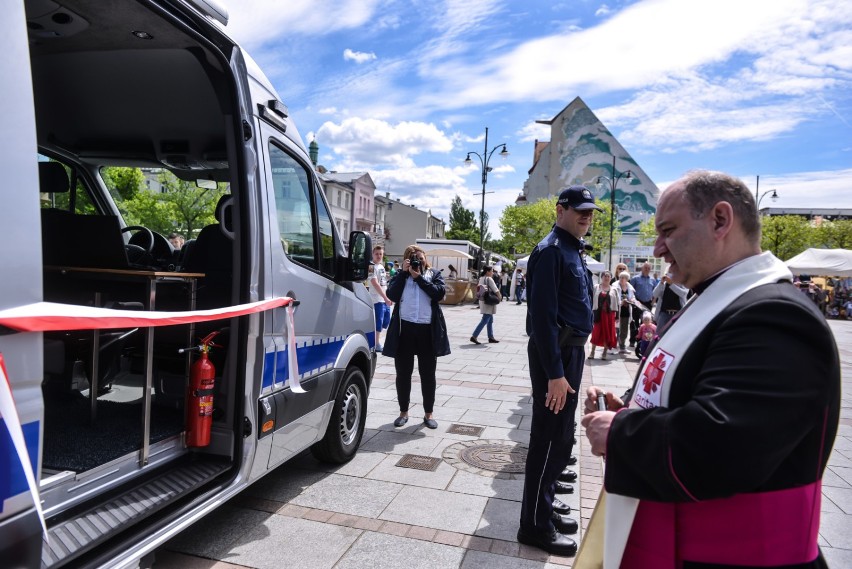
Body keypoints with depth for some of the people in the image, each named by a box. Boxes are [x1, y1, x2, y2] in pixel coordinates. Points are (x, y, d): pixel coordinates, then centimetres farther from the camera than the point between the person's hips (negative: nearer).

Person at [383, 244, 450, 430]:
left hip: (427, 330, 0)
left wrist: (419, 277, -11)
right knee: (403, 373, 9)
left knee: (428, 374, 8)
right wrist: (404, 272, -10)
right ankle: (403, 412, 24)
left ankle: (428, 414, 20)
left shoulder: (434, 274, 7)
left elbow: (439, 293, -11)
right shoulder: (400, 275, 8)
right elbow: (392, 295, -10)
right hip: (404, 329, 1)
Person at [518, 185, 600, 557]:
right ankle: (535, 525, 10)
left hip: (571, 350, 10)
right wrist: (554, 372, -25)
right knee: (549, 436, -3)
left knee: (560, 434, 17)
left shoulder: (573, 250, 14)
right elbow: (542, 316, -23)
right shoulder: (551, 250, -16)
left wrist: (572, 357, 18)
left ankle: (544, 505, 32)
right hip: (557, 354, -10)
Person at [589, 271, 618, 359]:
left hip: (609, 314, 1)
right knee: (596, 332, -1)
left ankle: (604, 352, 14)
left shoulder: (614, 289, 8)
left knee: (608, 333, 3)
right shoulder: (596, 288, 5)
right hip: (598, 313, -1)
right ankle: (592, 351, 8)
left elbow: (616, 303, 8)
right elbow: (591, 300, 4)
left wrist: (616, 316, 3)